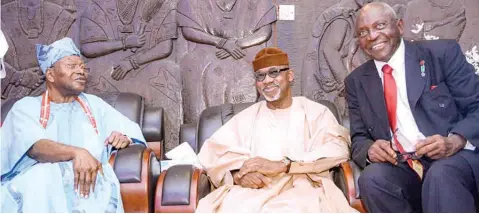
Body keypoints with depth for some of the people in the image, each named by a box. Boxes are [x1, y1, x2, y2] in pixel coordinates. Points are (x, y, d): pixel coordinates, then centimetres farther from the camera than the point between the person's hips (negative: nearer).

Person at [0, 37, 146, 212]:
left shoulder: (93, 103, 25)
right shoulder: (26, 107, 13)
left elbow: (133, 132, 17)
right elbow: (35, 146, -8)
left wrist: (124, 138, -10)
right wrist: (76, 152, -29)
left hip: (90, 179, 0)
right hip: (40, 180, 0)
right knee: (43, 174, -35)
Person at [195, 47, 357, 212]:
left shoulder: (315, 112, 14)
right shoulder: (246, 117, 21)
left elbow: (337, 149, -5)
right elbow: (212, 151, 8)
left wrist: (281, 166, -14)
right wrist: (237, 174, -14)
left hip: (301, 188, -2)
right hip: (254, 191, 3)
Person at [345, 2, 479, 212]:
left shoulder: (442, 53, 1)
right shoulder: (356, 81, 11)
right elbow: (359, 139, 11)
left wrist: (455, 141, -20)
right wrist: (370, 150, -13)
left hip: (455, 159, -4)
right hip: (401, 169, 4)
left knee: (440, 175, -37)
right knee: (372, 178, -28)